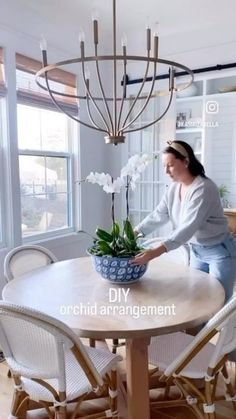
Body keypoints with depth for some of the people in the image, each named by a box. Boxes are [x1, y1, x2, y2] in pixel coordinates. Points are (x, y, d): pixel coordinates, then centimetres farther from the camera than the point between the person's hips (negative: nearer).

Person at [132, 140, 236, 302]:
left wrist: (156, 252, -45)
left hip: (219, 252, -7)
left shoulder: (204, 188, -27)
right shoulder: (174, 188, -3)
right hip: (196, 250, 7)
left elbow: (188, 227, -36)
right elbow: (157, 215, -2)